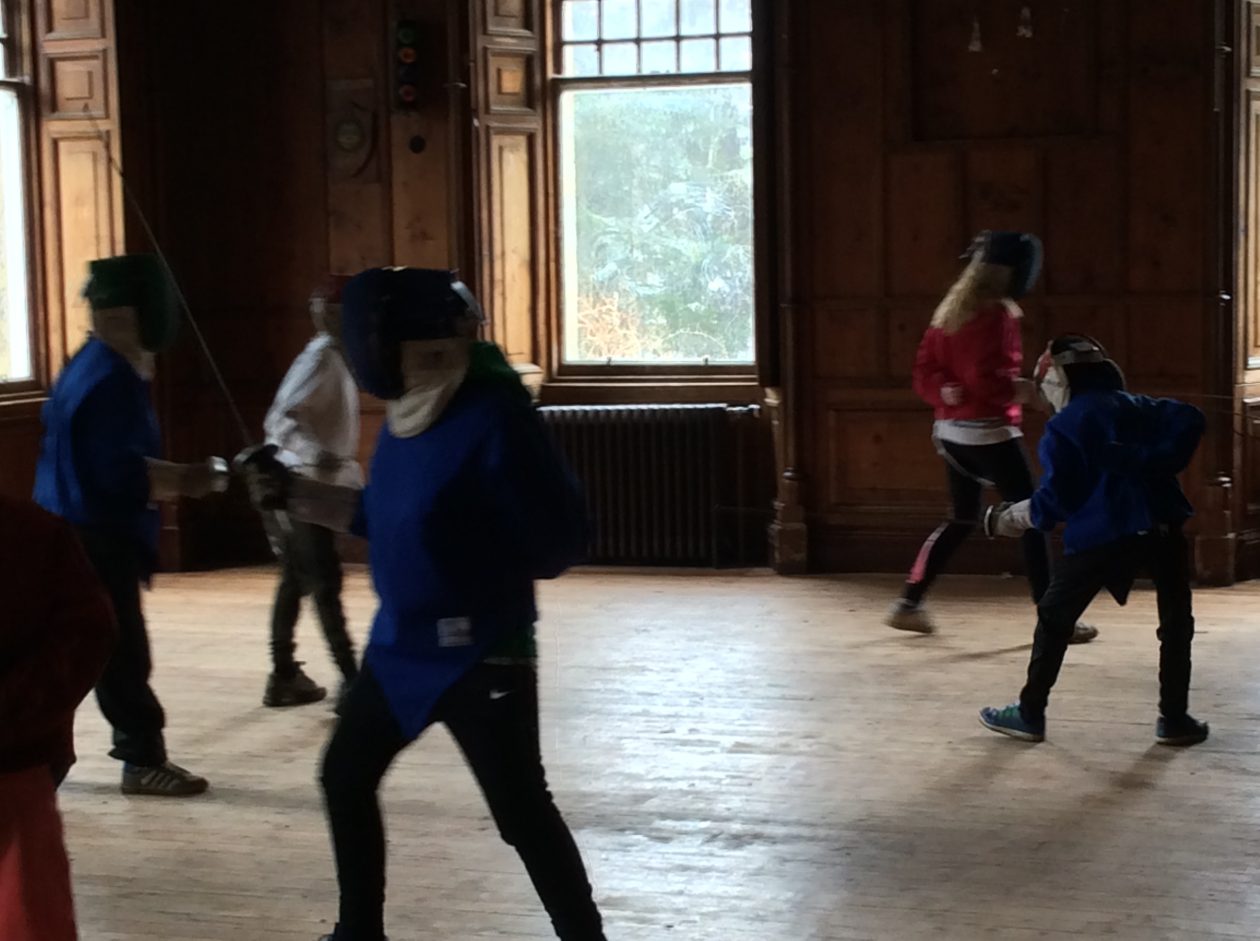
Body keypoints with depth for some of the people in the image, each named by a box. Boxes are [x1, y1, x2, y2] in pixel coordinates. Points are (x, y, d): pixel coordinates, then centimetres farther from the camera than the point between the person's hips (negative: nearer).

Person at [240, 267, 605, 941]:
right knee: (345, 778, 18)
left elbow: (557, 540, -21)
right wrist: (292, 494, 12)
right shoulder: (405, 412, 3)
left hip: (480, 652, -9)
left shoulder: (493, 416, -22)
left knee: (522, 814, -6)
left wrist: (482, 568, -10)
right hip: (401, 643, 9)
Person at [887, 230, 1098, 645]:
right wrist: (1022, 389, -12)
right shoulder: (995, 314, -14)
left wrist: (947, 394, -6)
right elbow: (987, 378, -24)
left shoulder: (951, 310, 11)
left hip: (951, 431, 9)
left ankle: (909, 604, 20)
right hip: (990, 432, -9)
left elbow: (924, 373, 9)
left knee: (962, 519, 21)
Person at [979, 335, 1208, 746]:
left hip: (1099, 536, -3)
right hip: (1161, 528, 3)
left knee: (1054, 619, 12)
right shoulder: (1140, 408, 15)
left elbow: (1059, 496, -5)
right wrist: (1157, 465, -1)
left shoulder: (1063, 427, 2)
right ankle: (1174, 718, 13)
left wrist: (1018, 516, 9)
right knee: (1176, 622, 16)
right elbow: (1189, 420, -1)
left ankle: (1030, 713, 15)